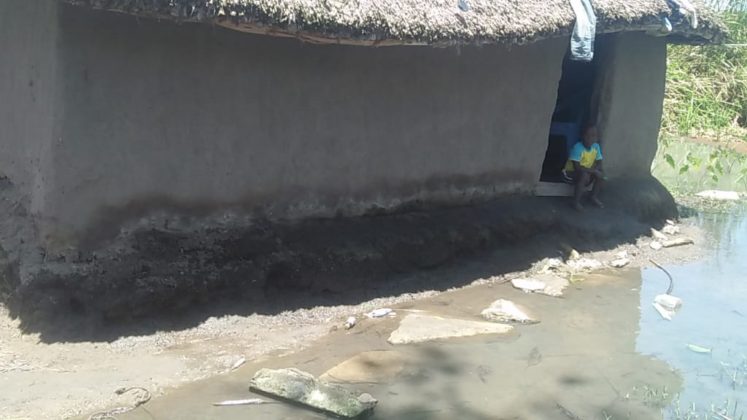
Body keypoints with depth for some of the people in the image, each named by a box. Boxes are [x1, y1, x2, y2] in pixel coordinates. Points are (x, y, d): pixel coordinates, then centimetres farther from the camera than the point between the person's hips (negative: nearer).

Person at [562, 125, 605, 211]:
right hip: (570, 173, -6)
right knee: (585, 175, -34)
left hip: (586, 173, 6)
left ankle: (594, 198, 1)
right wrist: (593, 170, -31)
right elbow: (577, 167, -31)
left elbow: (599, 164, -3)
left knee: (600, 172, -15)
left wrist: (595, 170, -25)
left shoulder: (596, 146, -7)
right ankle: (576, 202, -22)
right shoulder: (577, 147, -26)